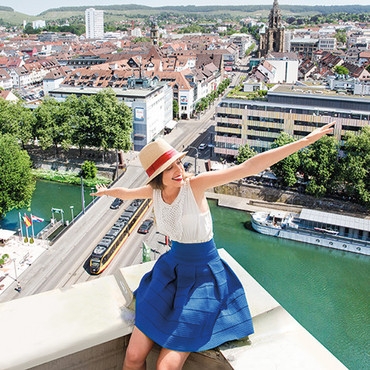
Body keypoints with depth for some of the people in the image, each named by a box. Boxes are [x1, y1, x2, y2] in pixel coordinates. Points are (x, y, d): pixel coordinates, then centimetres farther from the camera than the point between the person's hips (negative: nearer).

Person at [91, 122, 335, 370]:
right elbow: (126, 193, 19)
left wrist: (306, 140, -26)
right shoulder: (154, 191, -5)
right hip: (171, 269, 5)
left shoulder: (195, 184, -18)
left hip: (204, 276, -4)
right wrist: (107, 192, 40)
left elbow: (250, 167, -23)